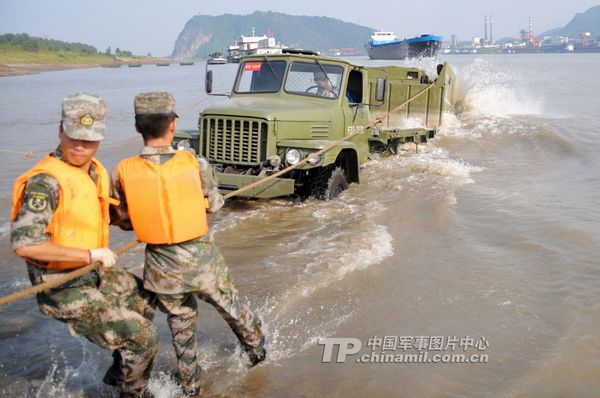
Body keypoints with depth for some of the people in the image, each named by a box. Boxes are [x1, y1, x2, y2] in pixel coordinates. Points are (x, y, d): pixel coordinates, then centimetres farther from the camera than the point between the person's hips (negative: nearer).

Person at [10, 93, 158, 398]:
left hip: (97, 272, 9)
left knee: (146, 304, 27)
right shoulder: (46, 181, -26)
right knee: (142, 338, -7)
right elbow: (24, 244, -34)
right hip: (66, 289, -9)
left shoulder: (95, 171, 1)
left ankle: (119, 373, 46)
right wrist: (91, 254, -29)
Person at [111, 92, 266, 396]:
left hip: (162, 269, 1)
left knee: (181, 328, 25)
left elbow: (125, 222, 2)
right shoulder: (195, 164, -15)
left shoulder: (121, 173, -12)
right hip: (202, 261, -1)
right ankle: (257, 350, 51)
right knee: (233, 310, 26)